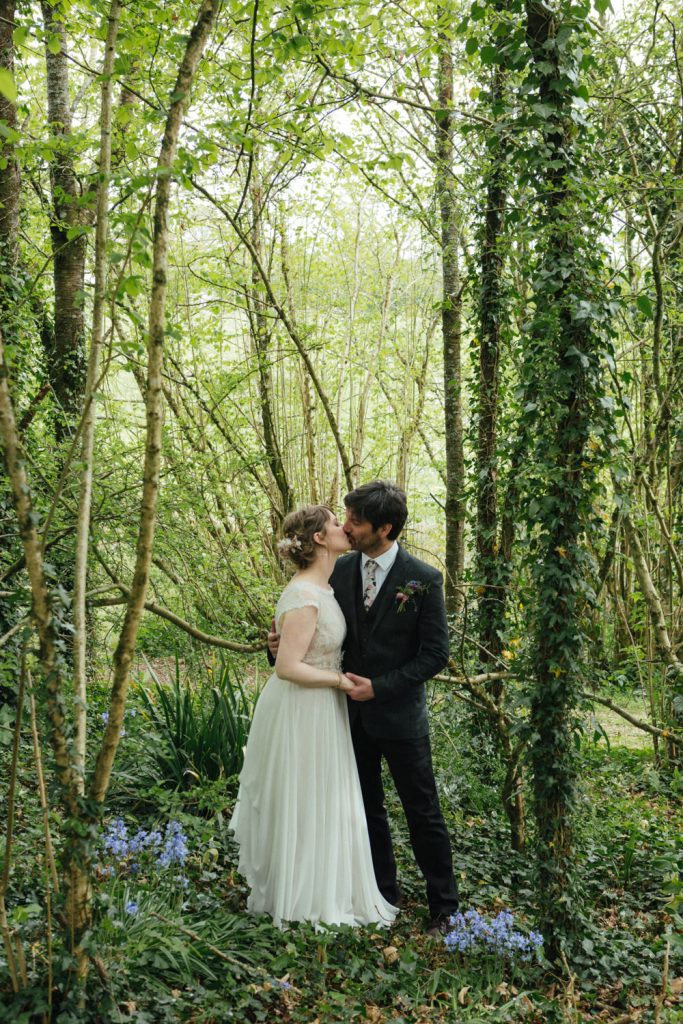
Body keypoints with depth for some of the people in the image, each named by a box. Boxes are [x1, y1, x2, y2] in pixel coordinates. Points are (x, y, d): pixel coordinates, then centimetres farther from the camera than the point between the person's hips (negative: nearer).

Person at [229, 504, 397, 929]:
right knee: (303, 805, 6)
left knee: (321, 802, 20)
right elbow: (288, 667, -26)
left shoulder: (323, 587, 5)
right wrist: (340, 680, -17)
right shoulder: (304, 597, -25)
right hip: (302, 712, -9)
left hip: (322, 709, 9)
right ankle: (303, 900, 24)